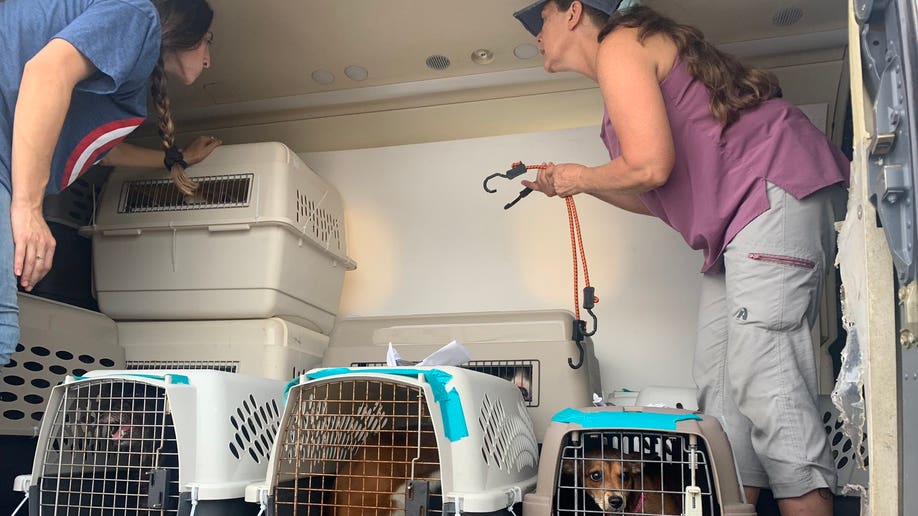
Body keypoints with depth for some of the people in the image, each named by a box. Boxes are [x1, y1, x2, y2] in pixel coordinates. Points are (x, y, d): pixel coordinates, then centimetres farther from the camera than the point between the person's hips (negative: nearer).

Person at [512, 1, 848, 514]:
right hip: (738, 223, 10)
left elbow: (650, 167, -17)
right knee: (720, 381, 4)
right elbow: (662, 199, 24)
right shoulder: (639, 56, 26)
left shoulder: (619, 45, -3)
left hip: (775, 190, -10)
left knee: (763, 381, -18)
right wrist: (576, 184, 22)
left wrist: (582, 176, 2)